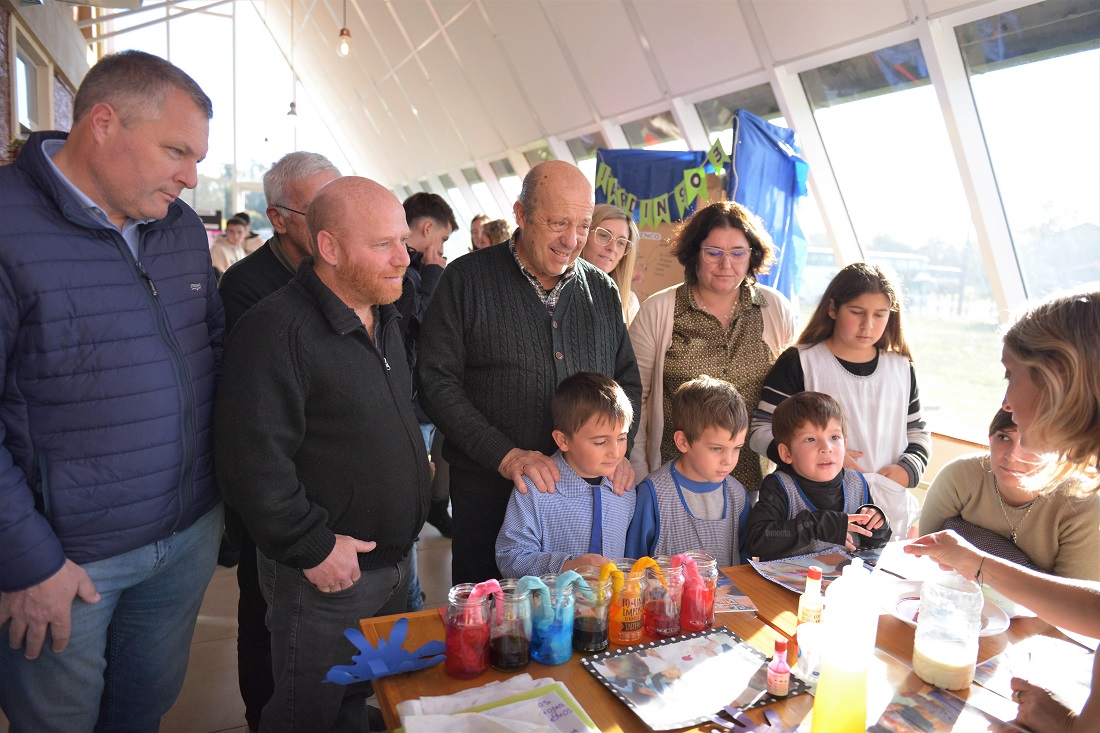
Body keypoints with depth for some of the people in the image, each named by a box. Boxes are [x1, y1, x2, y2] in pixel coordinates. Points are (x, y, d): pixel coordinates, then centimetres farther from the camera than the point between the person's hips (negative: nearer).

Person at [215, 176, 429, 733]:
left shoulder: (383, 317, 8)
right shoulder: (277, 328, -22)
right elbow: (252, 458, -25)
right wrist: (312, 547, -21)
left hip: (394, 560, 8)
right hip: (326, 576, -7)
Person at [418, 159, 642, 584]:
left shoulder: (602, 290, 7)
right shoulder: (468, 279, -5)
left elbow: (628, 381, 13)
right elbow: (437, 382, -10)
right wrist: (504, 454, -18)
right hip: (488, 492, -3)